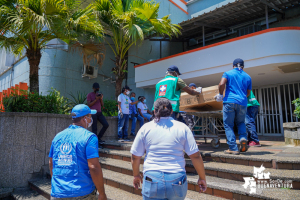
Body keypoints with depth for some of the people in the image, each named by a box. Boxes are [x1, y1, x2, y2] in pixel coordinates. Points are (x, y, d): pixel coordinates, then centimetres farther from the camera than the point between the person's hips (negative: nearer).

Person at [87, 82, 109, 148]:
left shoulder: (100, 95, 19)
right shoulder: (90, 95, 2)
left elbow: (102, 105, 14)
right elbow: (89, 104, -7)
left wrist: (101, 99, -3)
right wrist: (96, 99, -15)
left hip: (99, 113, 6)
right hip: (93, 113, -5)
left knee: (106, 125, -5)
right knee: (94, 129, -2)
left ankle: (99, 138, 10)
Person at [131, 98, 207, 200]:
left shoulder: (146, 128, 0)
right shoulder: (182, 128, -1)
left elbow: (135, 157, 4)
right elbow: (195, 156, -3)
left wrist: (136, 175, 20)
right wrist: (202, 178, 9)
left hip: (152, 182, -1)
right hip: (177, 182, 1)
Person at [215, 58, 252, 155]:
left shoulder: (228, 73, 6)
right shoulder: (247, 77, 16)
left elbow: (221, 84, -11)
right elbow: (248, 93, 20)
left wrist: (220, 95, 4)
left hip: (229, 101, -3)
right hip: (242, 103, 4)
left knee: (228, 125, 3)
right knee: (240, 122, 23)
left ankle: (233, 148, -2)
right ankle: (243, 138, -3)